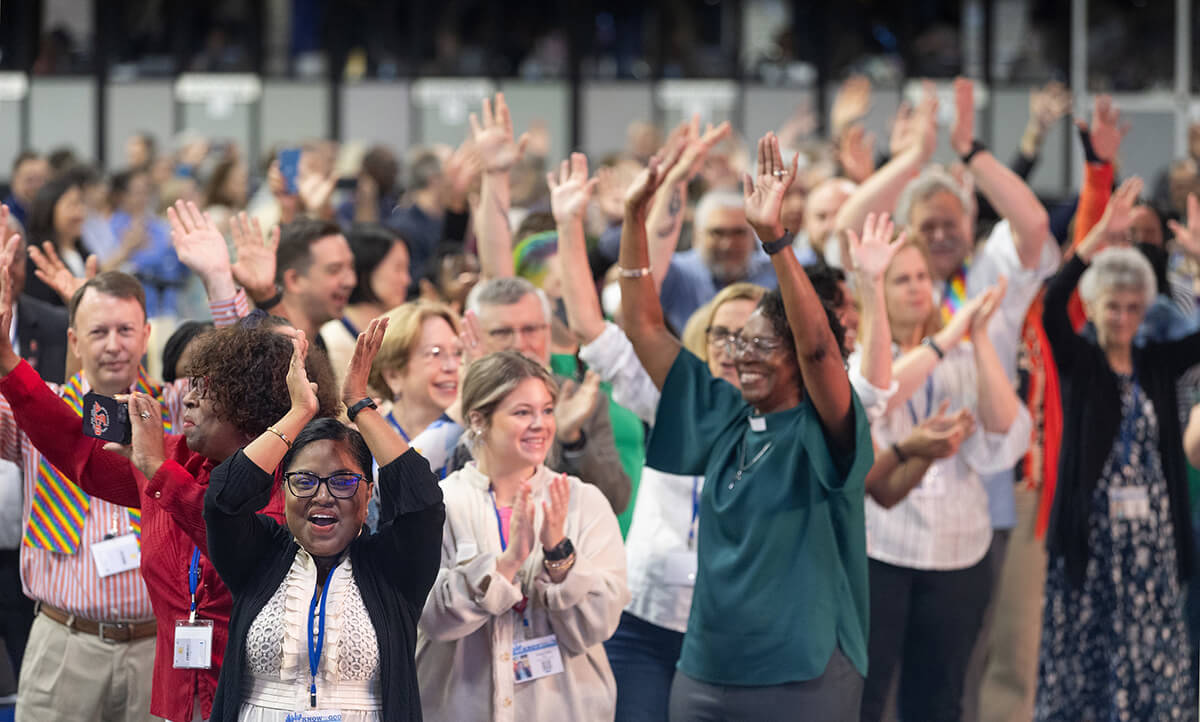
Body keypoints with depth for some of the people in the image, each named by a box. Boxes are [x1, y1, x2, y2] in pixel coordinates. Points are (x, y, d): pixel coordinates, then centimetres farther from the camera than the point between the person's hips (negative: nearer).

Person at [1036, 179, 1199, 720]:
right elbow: (1052, 308, -18)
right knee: (1080, 654, 1)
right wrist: (1097, 240, -29)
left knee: (1153, 657, 1)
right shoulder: (1079, 362, 0)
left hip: (1151, 534, 3)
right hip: (1091, 531, -3)